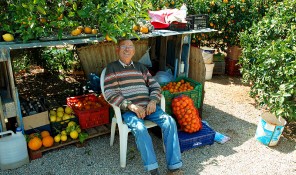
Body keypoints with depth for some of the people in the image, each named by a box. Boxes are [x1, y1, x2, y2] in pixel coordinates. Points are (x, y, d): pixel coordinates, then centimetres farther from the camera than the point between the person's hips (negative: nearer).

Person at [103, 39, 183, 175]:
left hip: (148, 107, 4)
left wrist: (153, 101, -6)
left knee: (169, 122, -19)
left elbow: (155, 86, 17)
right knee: (140, 129, -33)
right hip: (128, 110, -4)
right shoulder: (112, 68, 6)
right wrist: (131, 106, -16)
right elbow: (110, 94, -6)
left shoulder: (140, 67, 20)